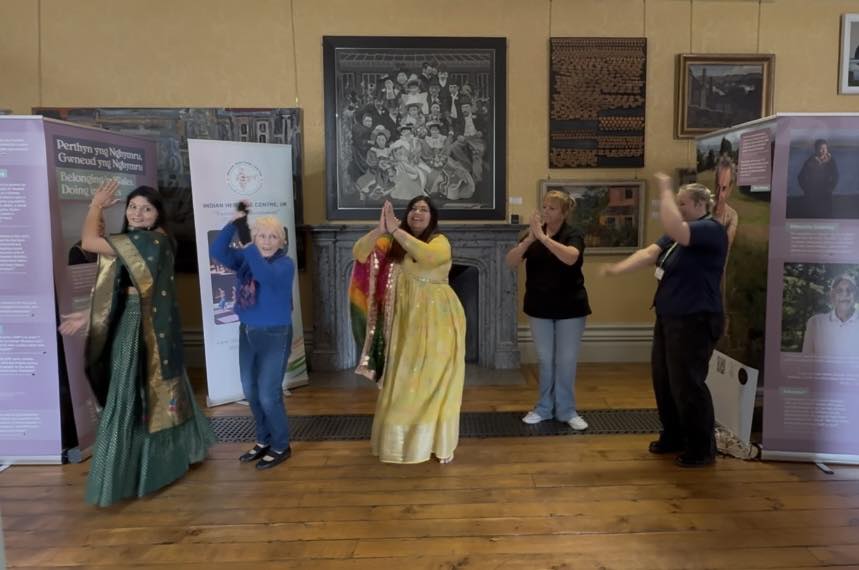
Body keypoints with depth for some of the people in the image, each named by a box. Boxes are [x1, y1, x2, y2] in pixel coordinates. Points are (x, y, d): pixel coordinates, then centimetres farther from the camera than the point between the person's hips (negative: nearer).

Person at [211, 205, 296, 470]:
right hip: (247, 332, 7)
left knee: (268, 394, -2)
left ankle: (281, 446, 17)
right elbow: (218, 252, -13)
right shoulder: (245, 258, 2)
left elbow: (266, 275, -34)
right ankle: (264, 440, 34)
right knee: (251, 392, 16)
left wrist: (249, 248, -37)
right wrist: (234, 223, -24)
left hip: (275, 335, -6)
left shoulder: (285, 263, -14)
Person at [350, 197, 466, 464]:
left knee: (435, 382, 4)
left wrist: (396, 230, -28)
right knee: (403, 383, 13)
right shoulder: (393, 243, 5)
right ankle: (403, 439, 30)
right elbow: (359, 253, -6)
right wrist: (380, 229, -21)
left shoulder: (440, 242, -8)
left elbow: (427, 255, -31)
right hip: (405, 321, 4)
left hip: (436, 321, -4)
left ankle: (440, 442, 18)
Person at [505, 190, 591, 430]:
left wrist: (543, 237, -32)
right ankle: (544, 408, 26)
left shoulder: (573, 235, -9)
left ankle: (566, 411, 20)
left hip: (570, 308, -3)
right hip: (540, 307, 3)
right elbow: (511, 262, -10)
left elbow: (571, 258, -30)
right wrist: (529, 239, -25)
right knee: (545, 359, 12)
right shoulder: (532, 234, 1)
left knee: (566, 361, 5)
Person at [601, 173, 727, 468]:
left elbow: (674, 229, -34)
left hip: (695, 321, -9)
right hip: (668, 318, 9)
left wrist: (665, 190, -25)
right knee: (663, 380, 15)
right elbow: (649, 253, 2)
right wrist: (618, 268, -12)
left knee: (687, 384, -3)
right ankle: (674, 436, 30)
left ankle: (702, 448, 12)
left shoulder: (711, 230, -14)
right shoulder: (679, 234, 15)